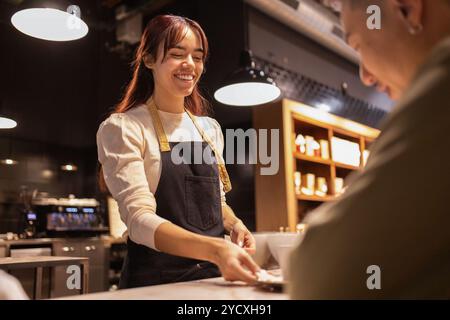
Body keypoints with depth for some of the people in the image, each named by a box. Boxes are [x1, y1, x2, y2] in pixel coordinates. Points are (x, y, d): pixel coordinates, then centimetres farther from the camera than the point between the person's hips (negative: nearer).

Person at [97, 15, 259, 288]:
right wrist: (215, 249, -31)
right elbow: (139, 219, -17)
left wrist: (234, 224, -3)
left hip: (213, 275, 5)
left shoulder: (211, 129, 10)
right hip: (156, 280, -4)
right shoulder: (122, 128, -7)